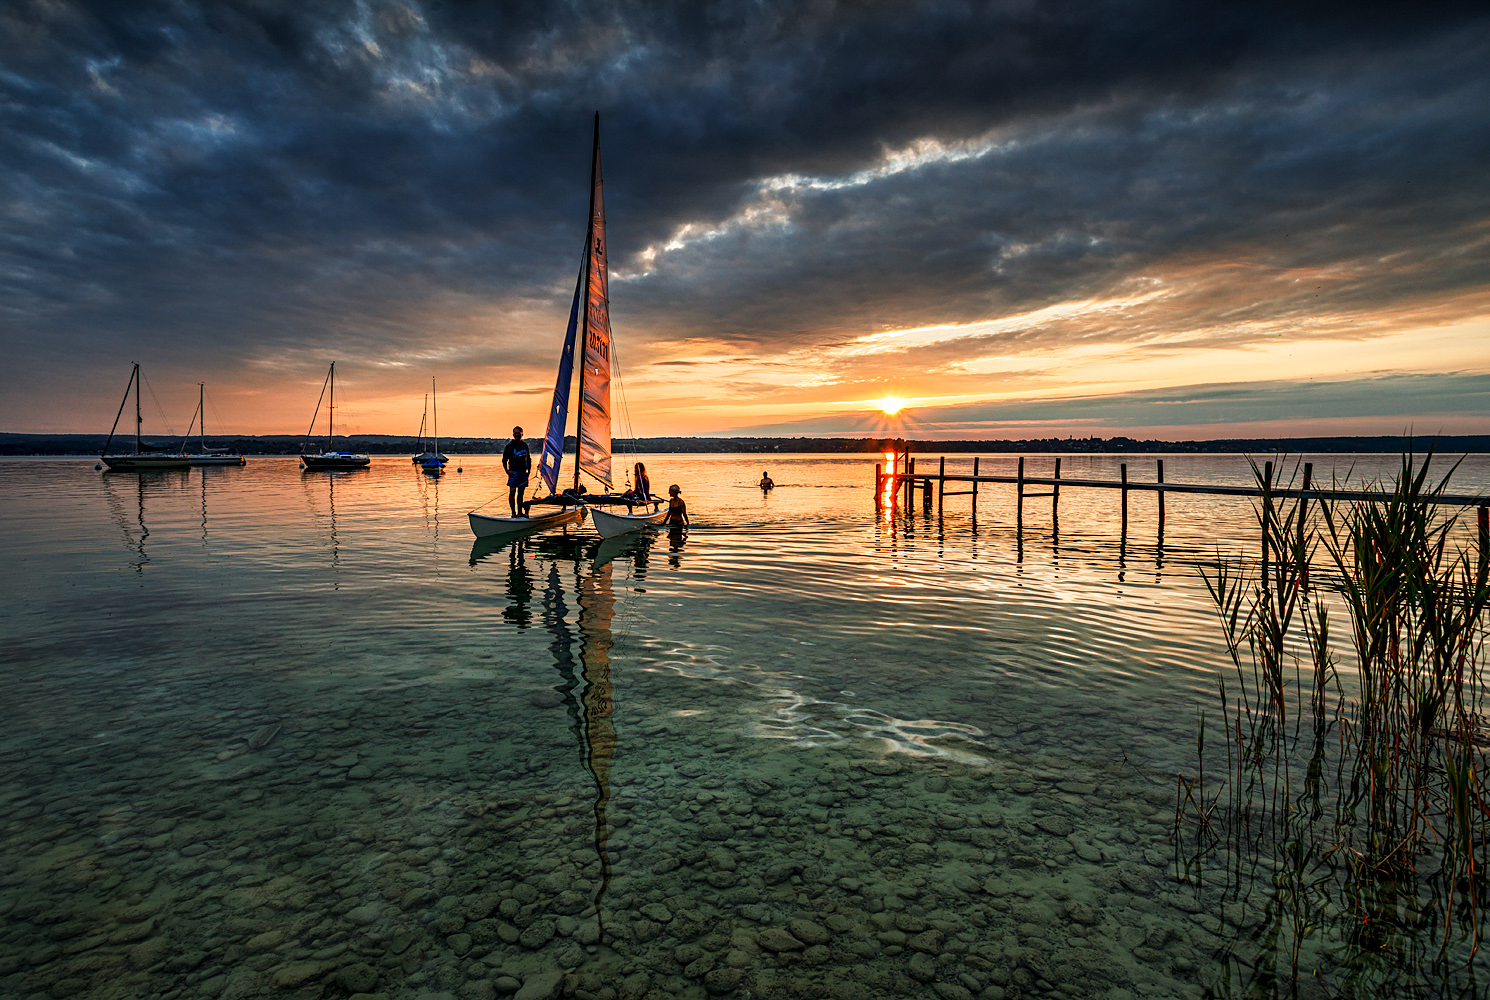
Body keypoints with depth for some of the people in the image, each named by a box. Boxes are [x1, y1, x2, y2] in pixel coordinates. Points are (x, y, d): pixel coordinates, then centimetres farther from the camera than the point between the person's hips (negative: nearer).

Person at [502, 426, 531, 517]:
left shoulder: (525, 445, 12)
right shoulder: (510, 446, -2)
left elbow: (528, 458, 21)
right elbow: (504, 460, -1)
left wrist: (529, 470, 11)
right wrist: (507, 471, -11)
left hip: (523, 472, 5)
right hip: (513, 471, -5)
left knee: (521, 492, 8)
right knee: (512, 492, -7)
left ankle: (520, 512, 13)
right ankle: (513, 512, -6)